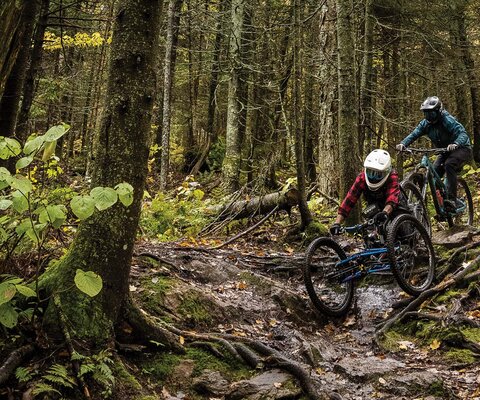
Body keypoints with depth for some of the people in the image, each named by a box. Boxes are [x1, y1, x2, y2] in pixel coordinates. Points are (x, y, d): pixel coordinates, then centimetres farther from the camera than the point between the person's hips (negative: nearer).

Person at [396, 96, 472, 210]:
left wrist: (455, 144, -58)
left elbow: (463, 134, -36)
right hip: (445, 152, 7)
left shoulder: (447, 120, -26)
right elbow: (414, 134, -16)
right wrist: (403, 144, -37)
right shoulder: (425, 123, -7)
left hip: (462, 148, -7)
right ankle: (441, 202, 4)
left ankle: (452, 199, -33)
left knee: (449, 164, -34)